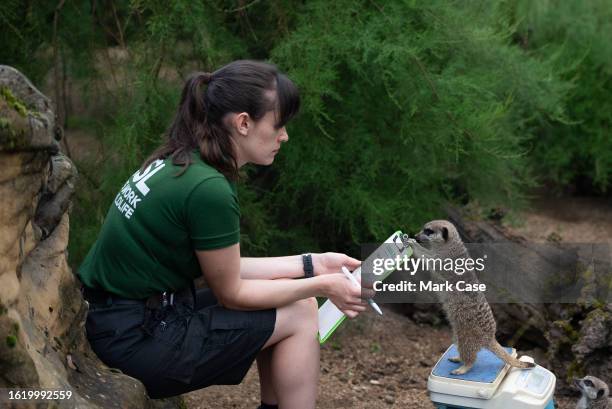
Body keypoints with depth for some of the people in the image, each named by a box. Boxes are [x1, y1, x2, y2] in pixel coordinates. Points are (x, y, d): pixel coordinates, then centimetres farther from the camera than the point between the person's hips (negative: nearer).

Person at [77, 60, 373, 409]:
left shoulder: (181, 162, 4)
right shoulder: (208, 188, -24)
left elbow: (225, 268, 9)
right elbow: (230, 293, -12)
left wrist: (311, 264, 8)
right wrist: (321, 286, -4)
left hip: (140, 314, 9)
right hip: (139, 338, -9)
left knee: (294, 302, 13)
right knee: (301, 315, -2)